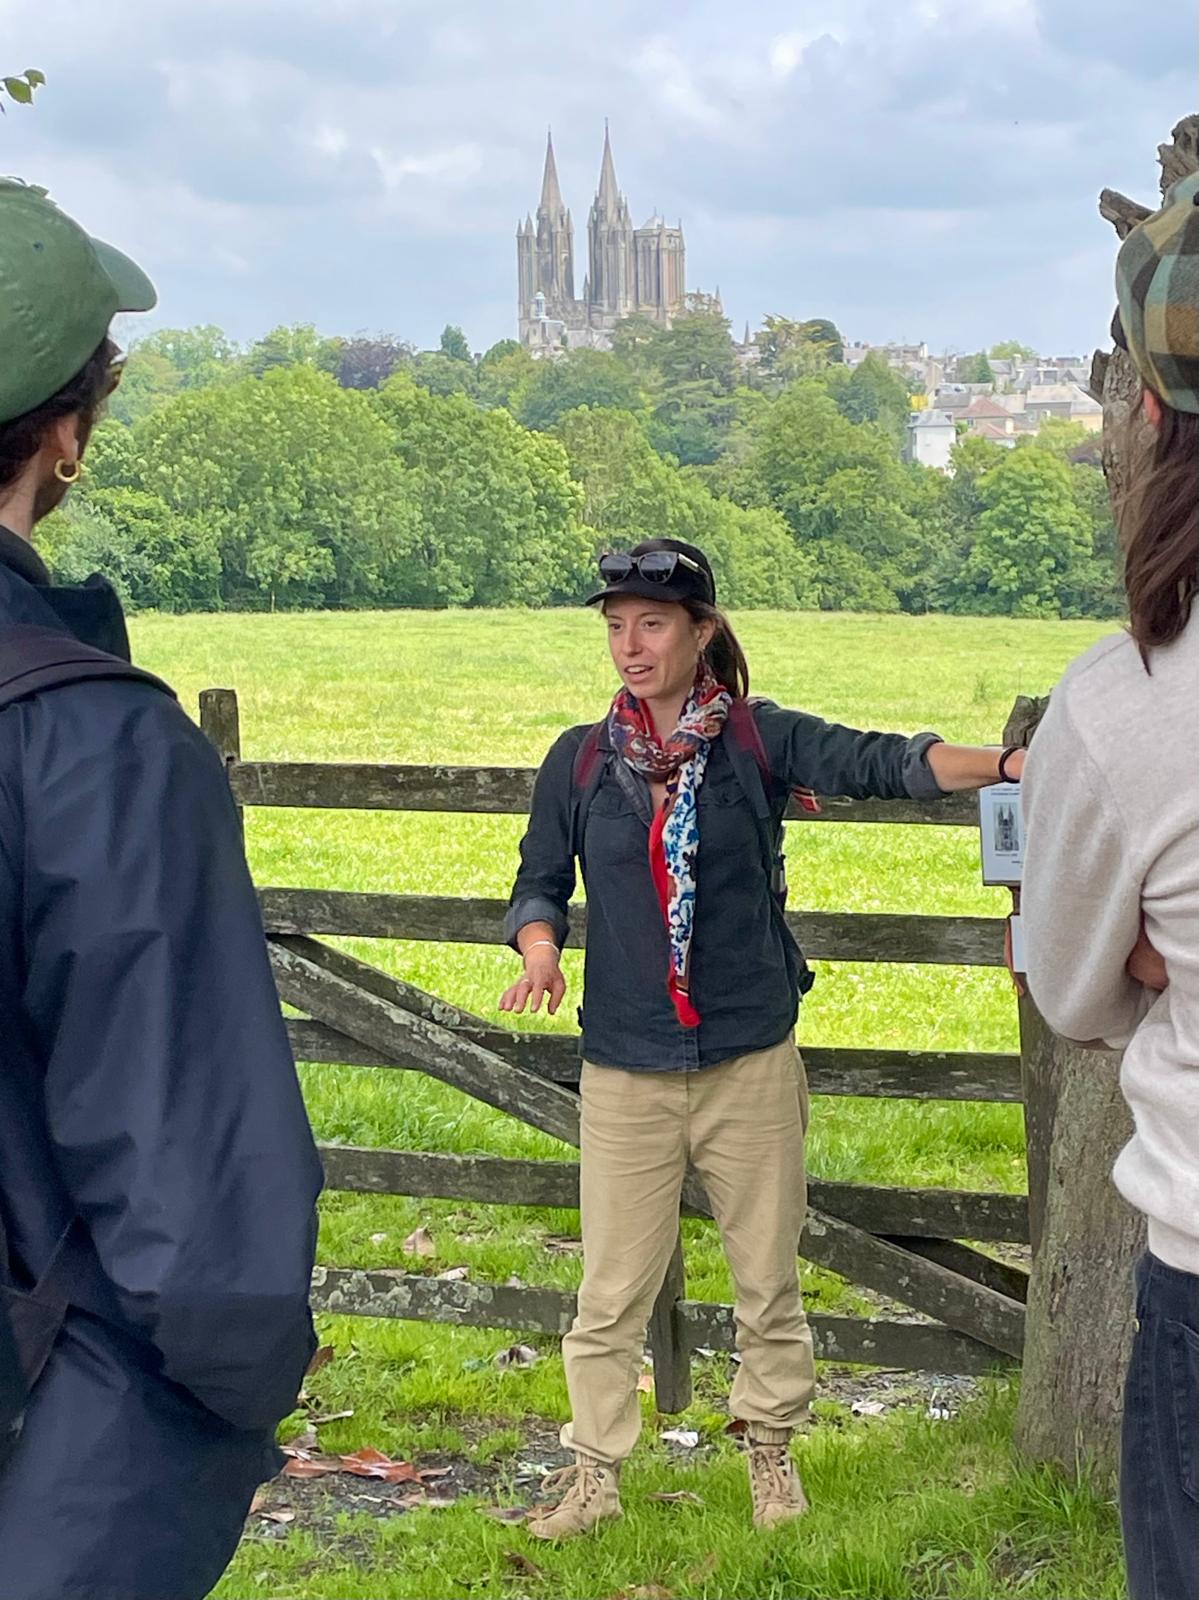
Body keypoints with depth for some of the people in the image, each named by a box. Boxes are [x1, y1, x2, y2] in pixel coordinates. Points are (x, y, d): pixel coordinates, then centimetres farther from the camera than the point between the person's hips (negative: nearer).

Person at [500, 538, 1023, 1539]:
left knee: (768, 1280, 11)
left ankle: (771, 1453, 31)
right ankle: (595, 1476, 20)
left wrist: (1009, 765, -28)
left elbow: (878, 763, -14)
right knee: (611, 1295, 5)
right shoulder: (579, 761, 4)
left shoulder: (759, 739, -2)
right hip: (626, 1071, 1)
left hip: (751, 1061, -1)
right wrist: (541, 954, -12)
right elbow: (541, 882, 10)